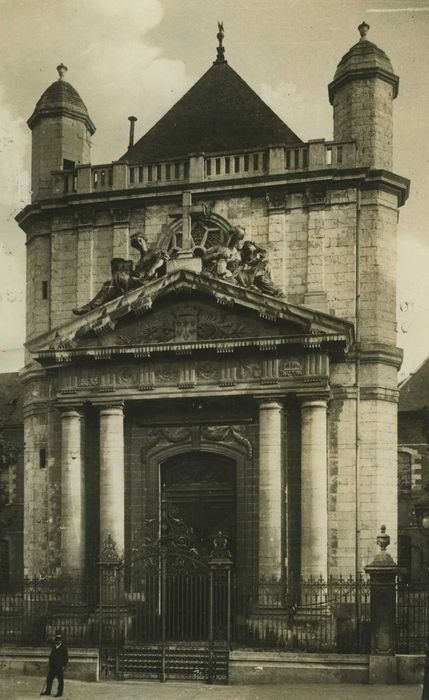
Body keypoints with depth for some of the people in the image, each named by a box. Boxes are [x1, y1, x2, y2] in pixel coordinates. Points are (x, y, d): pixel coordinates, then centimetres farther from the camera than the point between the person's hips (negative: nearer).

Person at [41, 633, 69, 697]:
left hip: (59, 667, -6)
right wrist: (50, 664, 13)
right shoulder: (54, 647, 12)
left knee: (60, 680, 0)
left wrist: (63, 666, -12)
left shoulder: (64, 648, -6)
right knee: (49, 679, 9)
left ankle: (59, 693, 7)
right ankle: (47, 691, 20)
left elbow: (66, 658, -6)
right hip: (52, 666, 6)